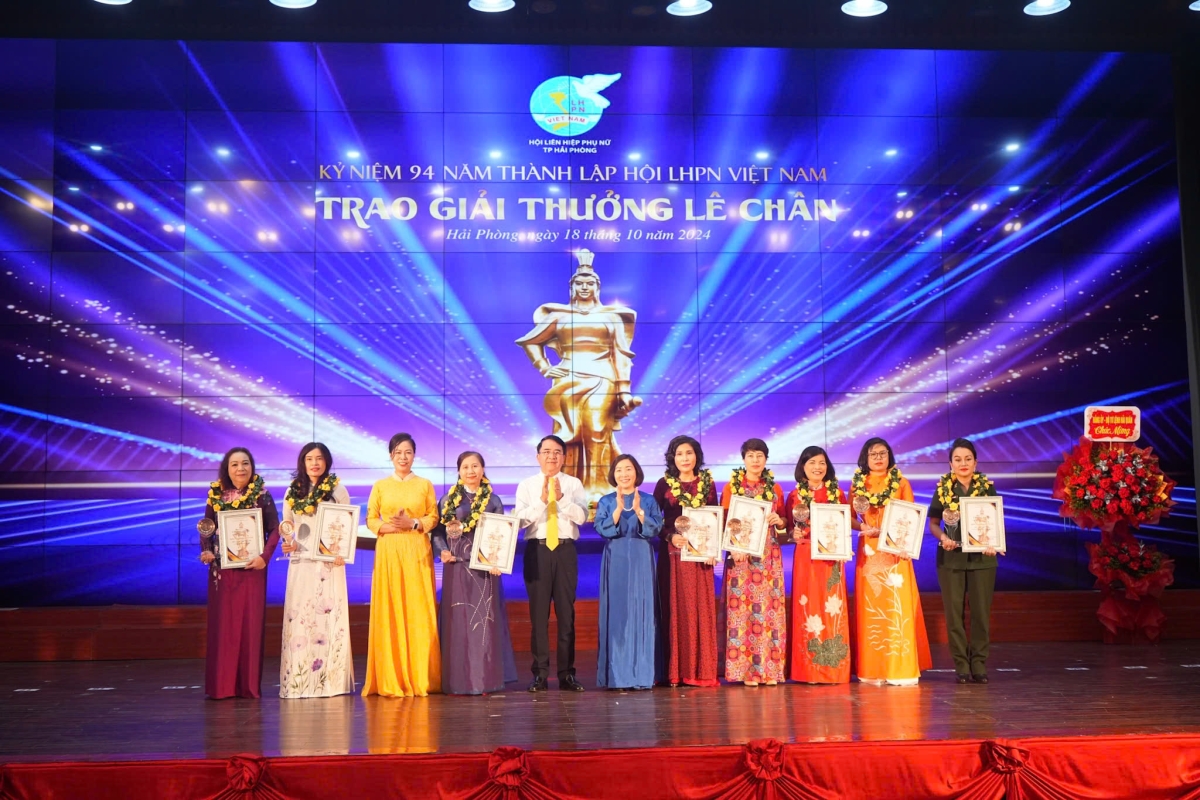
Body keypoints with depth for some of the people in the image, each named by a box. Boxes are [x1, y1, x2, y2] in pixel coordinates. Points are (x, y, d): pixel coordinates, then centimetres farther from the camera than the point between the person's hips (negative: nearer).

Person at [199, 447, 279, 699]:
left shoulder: (262, 495, 0)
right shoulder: (216, 495, 5)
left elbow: (274, 529, -2)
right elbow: (206, 529, 9)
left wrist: (265, 556, -14)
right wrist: (206, 551, -8)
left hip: (252, 568, -1)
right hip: (222, 569, 2)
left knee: (251, 623, 1)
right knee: (222, 624, 3)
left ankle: (249, 684, 8)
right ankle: (221, 685, 9)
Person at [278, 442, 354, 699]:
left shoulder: (337, 489, 3)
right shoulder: (292, 491, 11)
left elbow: (348, 527, 2)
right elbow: (286, 525, 17)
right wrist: (288, 543, -4)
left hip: (329, 564, -3)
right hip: (300, 563, 3)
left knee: (329, 615, -5)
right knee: (298, 617, 0)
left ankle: (331, 679, 0)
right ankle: (299, 680, 5)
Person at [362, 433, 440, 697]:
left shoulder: (425, 485, 10)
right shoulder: (380, 486, 10)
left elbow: (434, 517, 6)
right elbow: (370, 519, 6)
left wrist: (414, 524, -11)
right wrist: (389, 527, -12)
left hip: (417, 553, 0)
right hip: (388, 552, 0)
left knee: (419, 613, -3)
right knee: (389, 612, -4)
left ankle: (420, 678, 3)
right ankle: (391, 680, 1)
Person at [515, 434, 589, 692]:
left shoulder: (574, 484, 6)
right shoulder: (526, 485, 5)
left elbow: (581, 517, -8)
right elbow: (521, 519, -7)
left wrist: (561, 497, -21)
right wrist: (541, 499, -20)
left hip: (566, 550, 0)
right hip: (537, 550, 0)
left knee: (566, 612, 5)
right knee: (538, 612, 3)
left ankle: (567, 673, 12)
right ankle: (540, 673, 10)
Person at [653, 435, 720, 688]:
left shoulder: (707, 483, 9)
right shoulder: (664, 484, 3)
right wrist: (670, 536, -15)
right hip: (672, 553, -2)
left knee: (701, 608, 1)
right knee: (675, 608, -1)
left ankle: (702, 670, 7)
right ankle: (675, 671, 2)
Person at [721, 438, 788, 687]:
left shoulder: (775, 489, 12)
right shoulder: (731, 486, 5)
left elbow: (783, 520, 18)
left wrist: (780, 521, -5)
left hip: (769, 556, 2)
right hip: (741, 555, -2)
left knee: (769, 607, -1)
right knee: (742, 609, -6)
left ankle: (769, 668, 4)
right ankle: (745, 669, -3)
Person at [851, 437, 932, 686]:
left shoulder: (901, 483, 5)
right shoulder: (857, 484, 9)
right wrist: (864, 528, -13)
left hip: (895, 551, -1)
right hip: (868, 551, 1)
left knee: (898, 606, -5)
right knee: (870, 607, 1)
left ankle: (901, 668, -1)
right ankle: (872, 669, 5)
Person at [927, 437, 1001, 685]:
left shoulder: (987, 487, 1)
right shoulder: (943, 488, 0)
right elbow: (933, 523, 3)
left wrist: (993, 544, -14)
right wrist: (943, 538, -16)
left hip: (981, 557, 0)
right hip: (951, 557, 0)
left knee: (981, 611, 4)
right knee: (954, 612, 2)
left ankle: (979, 664, 13)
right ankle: (961, 666, 11)